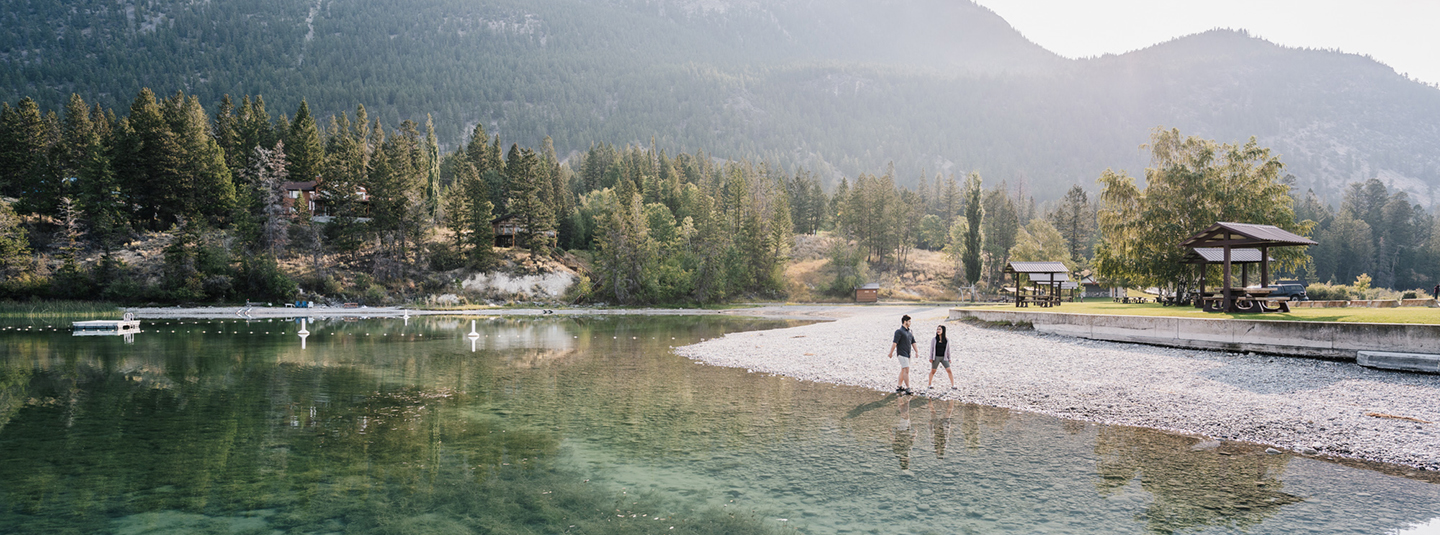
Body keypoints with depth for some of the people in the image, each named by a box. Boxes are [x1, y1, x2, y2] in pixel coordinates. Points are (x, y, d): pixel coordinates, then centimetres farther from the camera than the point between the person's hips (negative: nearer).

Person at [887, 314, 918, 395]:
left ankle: (899, 387, 19)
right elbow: (894, 343, -14)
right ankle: (907, 388, -14)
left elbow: (913, 343, 14)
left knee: (903, 370, 12)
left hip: (908, 354, 8)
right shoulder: (899, 331, -11)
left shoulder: (909, 332, 15)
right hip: (902, 354, -8)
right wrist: (891, 353, -15)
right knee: (906, 370, -13)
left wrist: (917, 352, 2)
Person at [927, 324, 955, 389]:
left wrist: (949, 358, 8)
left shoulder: (947, 340, 2)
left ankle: (953, 385, -6)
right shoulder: (934, 339, -2)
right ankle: (929, 385, 23)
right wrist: (930, 358, -4)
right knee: (932, 371, 6)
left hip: (944, 357, 1)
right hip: (936, 357, -1)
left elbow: (948, 349, 9)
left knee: (949, 370, -10)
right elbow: (931, 349, 1)